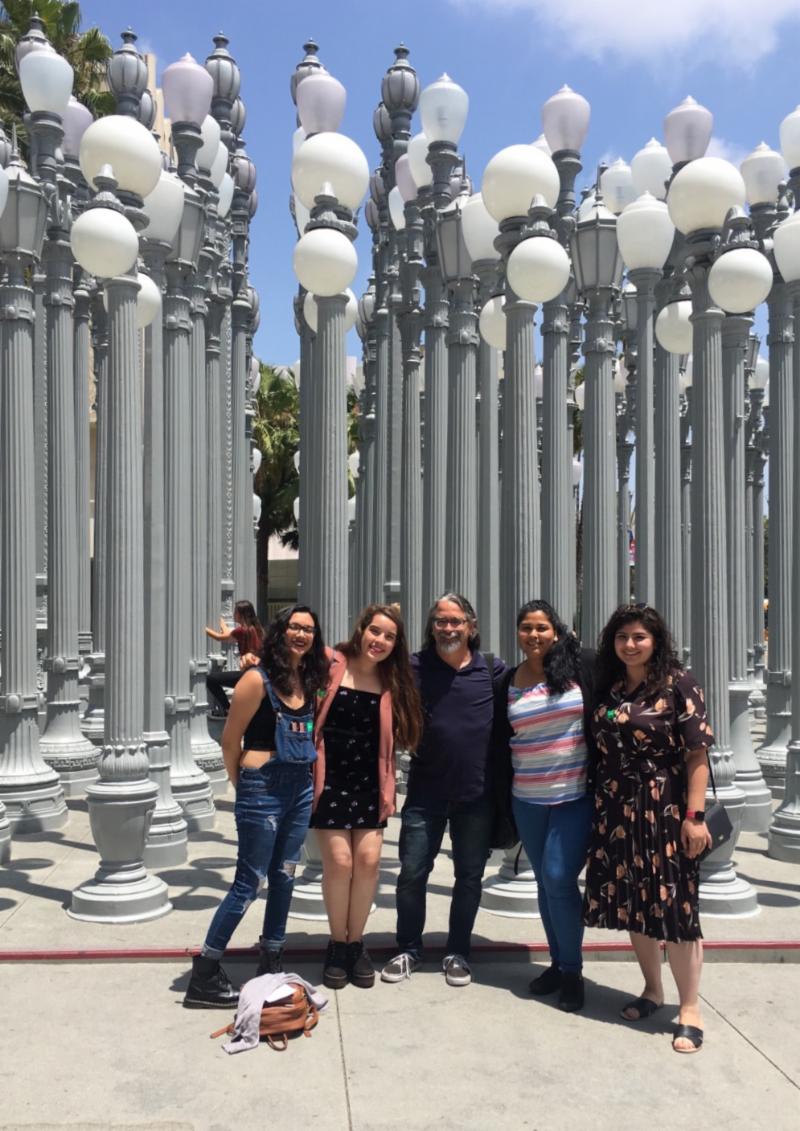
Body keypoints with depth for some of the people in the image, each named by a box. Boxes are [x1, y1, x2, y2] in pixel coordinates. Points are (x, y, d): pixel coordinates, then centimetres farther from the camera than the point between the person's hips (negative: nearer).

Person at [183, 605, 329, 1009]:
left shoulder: (310, 680, 7)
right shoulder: (258, 678, -13)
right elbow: (230, 739, -8)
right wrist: (241, 784, 3)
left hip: (301, 787, 7)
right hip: (263, 788, -7)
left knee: (284, 879, 14)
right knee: (249, 884, -2)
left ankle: (270, 964, 28)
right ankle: (203, 976, 8)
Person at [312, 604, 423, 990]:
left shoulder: (391, 682, 4)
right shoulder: (331, 667, -7)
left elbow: (388, 742, 10)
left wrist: (388, 789, 7)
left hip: (368, 783, 3)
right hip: (330, 779, -3)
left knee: (368, 860, -3)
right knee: (339, 861, -6)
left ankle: (356, 944, 17)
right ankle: (337, 945, 15)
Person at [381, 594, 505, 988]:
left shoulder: (493, 670, 0)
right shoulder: (414, 667, -2)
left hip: (477, 795, 1)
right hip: (425, 793, -1)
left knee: (469, 877, 12)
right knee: (412, 874, 6)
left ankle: (457, 953, 29)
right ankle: (408, 949, 26)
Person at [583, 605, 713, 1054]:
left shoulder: (679, 684, -7)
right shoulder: (608, 688, 8)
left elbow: (697, 753, -11)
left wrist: (695, 816, -15)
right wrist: (599, 808, 8)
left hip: (665, 810, -5)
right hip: (616, 811, 5)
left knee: (674, 905, -1)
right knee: (631, 903, 11)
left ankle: (690, 1009, 11)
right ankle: (652, 990, 29)